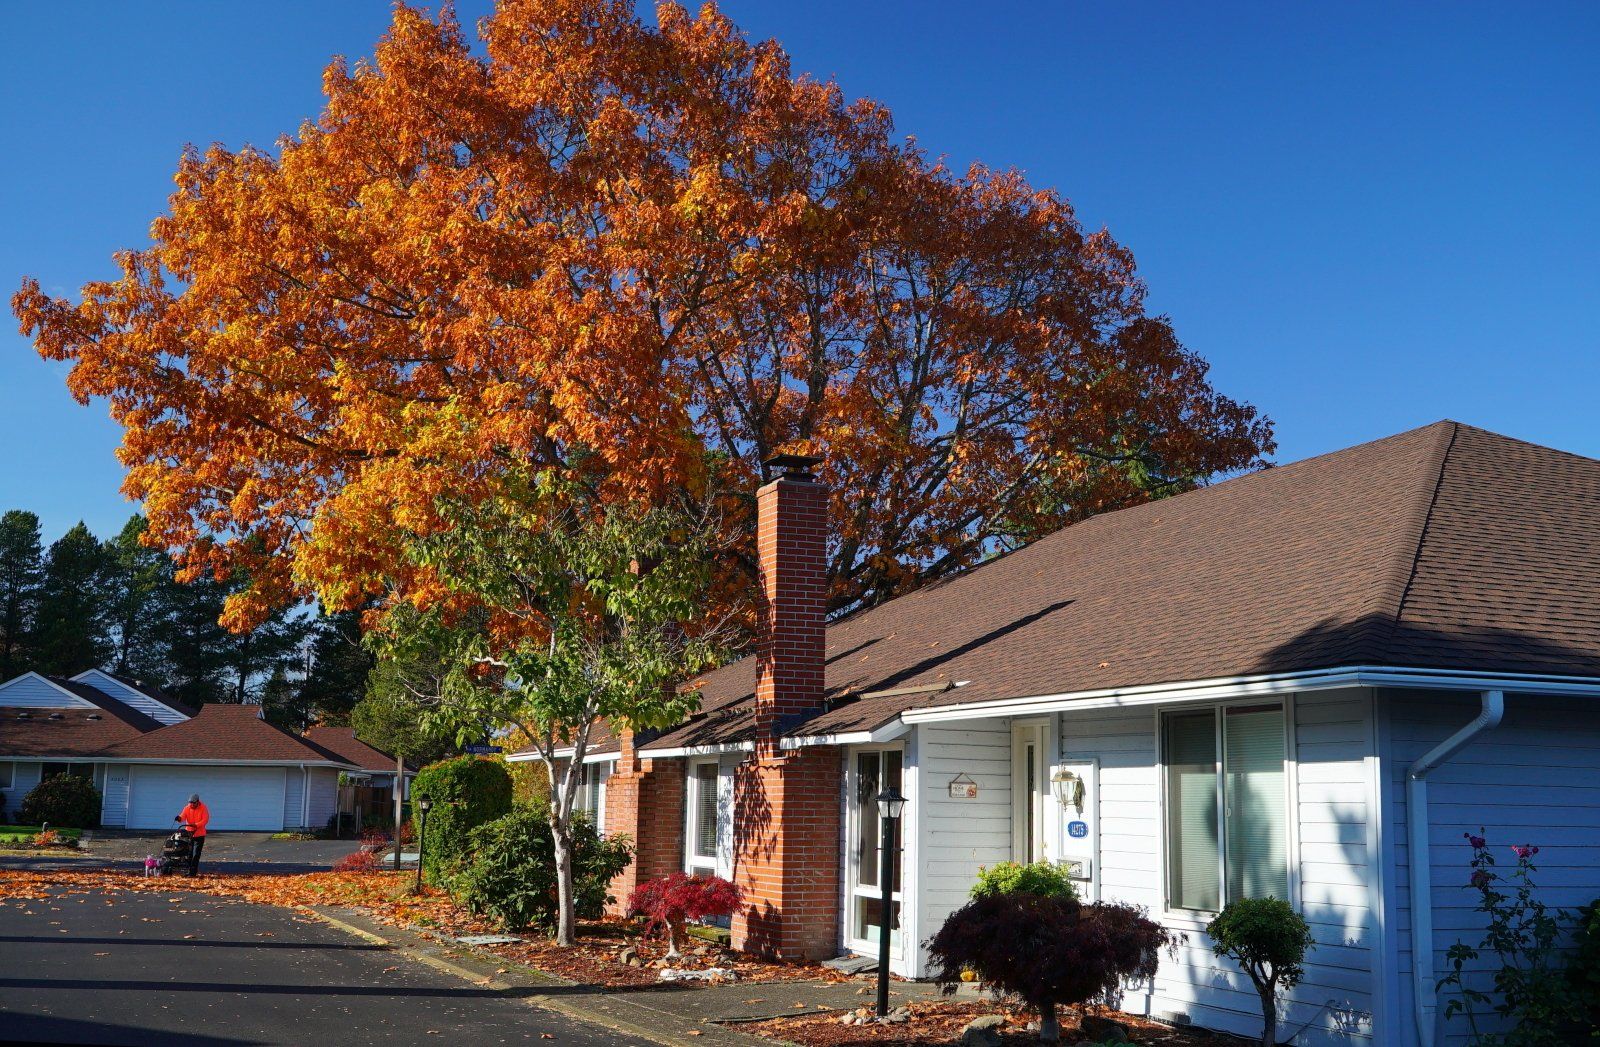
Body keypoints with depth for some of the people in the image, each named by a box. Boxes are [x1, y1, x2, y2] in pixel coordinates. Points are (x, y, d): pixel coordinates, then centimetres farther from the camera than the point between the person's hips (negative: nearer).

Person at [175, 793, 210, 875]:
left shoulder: (203, 808, -7)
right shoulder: (187, 808, 2)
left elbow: (205, 820, -14)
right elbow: (183, 816, -13)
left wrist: (196, 825, -29)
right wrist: (179, 818, -37)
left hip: (199, 835, -4)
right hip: (189, 834, 4)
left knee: (196, 855, -7)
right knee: (189, 854, 9)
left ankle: (193, 872, -6)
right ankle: (189, 870, 20)